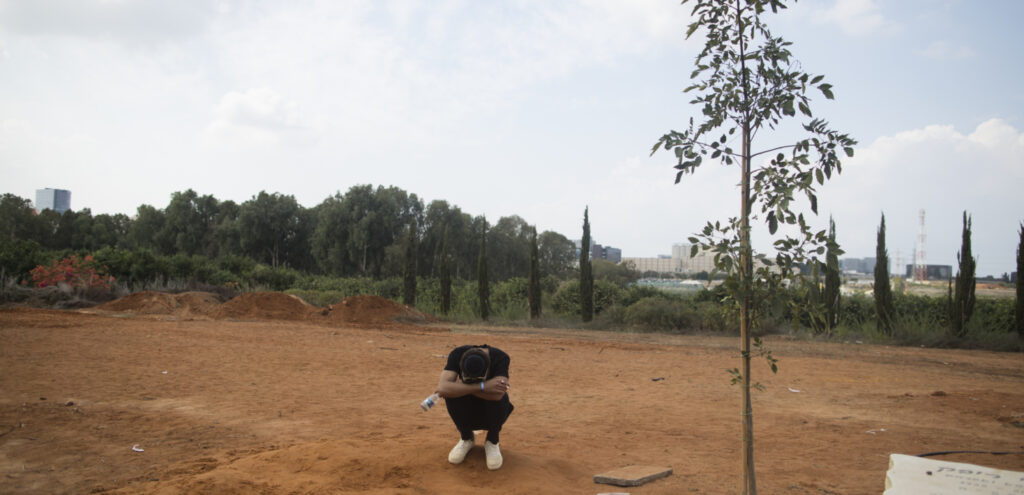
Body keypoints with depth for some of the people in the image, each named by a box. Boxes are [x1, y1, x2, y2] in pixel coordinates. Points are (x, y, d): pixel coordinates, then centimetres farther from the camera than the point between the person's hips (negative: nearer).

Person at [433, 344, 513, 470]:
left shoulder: (500, 357, -27)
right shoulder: (457, 354, -24)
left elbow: (497, 394, -42)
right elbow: (442, 388, -38)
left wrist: (461, 385, -34)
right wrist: (482, 386, -44)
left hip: (492, 413, -1)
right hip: (467, 413, 1)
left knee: (500, 399, -34)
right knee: (451, 394, -29)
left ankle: (492, 442, -3)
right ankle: (466, 439, 0)